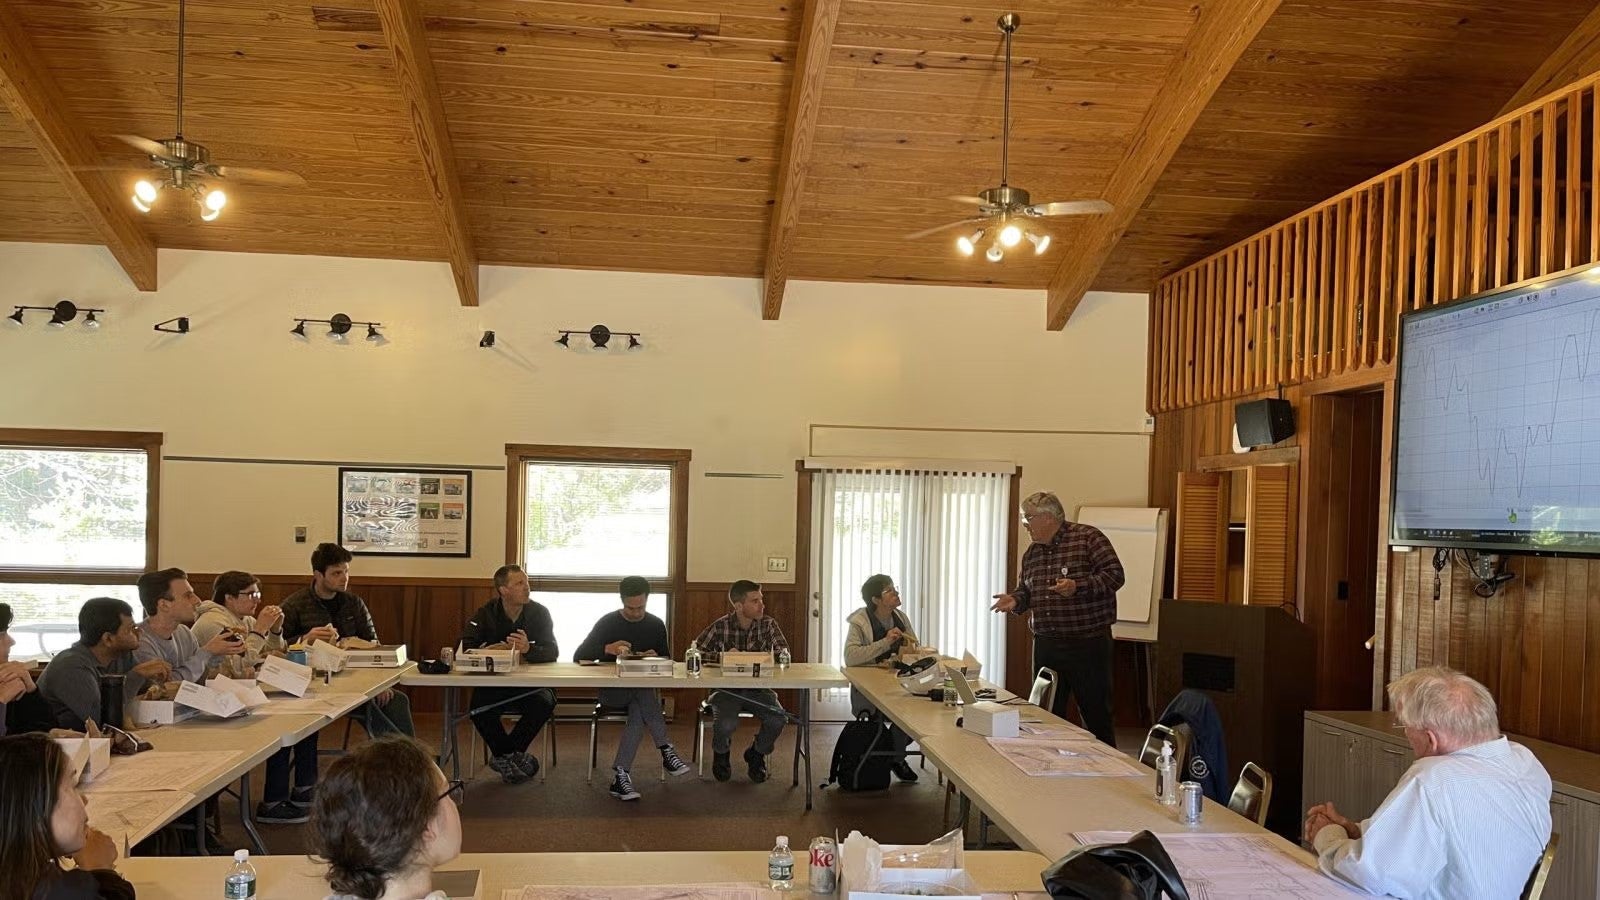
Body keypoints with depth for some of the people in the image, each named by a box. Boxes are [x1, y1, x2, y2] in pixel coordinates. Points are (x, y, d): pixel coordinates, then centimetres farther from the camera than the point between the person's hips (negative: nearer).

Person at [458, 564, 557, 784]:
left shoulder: (539, 612, 0)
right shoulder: (486, 613, 2)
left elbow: (553, 652, -10)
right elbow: (464, 648, -9)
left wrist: (528, 649, -32)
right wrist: (502, 649, -22)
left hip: (530, 684, 0)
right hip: (493, 683, 0)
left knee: (545, 702, -31)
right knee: (479, 707, -31)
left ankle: (503, 756, -8)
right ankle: (514, 756, -4)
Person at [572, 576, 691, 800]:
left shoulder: (656, 625, 10)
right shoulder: (608, 623, 2)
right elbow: (579, 657, -5)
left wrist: (657, 658, -13)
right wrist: (607, 649, -24)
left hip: (646, 688, 2)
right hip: (612, 690, -2)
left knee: (638, 713, -35)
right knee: (644, 689, -35)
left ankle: (620, 776, -37)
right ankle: (666, 750, -34)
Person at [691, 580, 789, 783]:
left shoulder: (768, 624, -2)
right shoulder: (721, 626, -6)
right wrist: (722, 656, -22)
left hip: (758, 688, 2)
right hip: (726, 688, -2)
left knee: (777, 719, -24)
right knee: (725, 724, -29)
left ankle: (757, 754, 9)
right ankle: (720, 754, 10)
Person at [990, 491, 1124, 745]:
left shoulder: (1088, 538, -7)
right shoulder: (1032, 552, 14)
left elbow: (1115, 574, -14)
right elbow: (1025, 589, 23)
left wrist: (1077, 586, -26)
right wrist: (1015, 600, 0)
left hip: (1087, 644, -7)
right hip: (1046, 645, 7)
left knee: (1096, 715, 2)